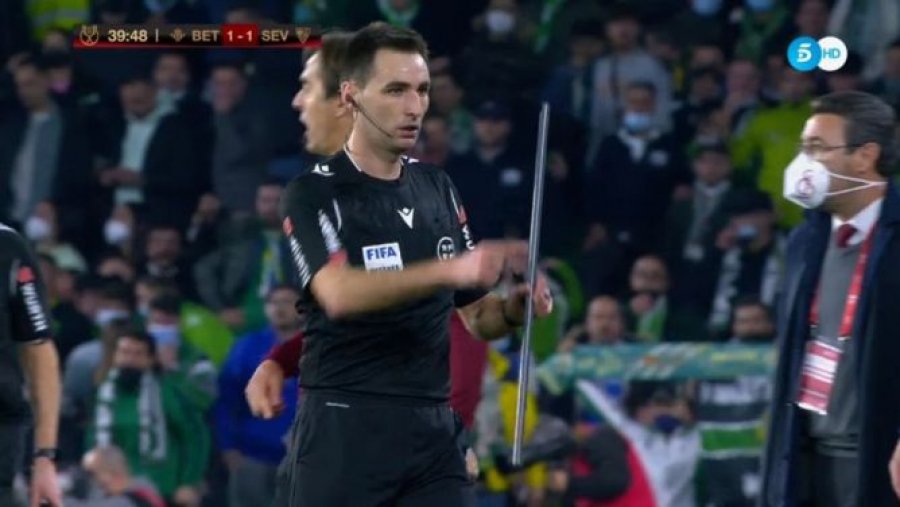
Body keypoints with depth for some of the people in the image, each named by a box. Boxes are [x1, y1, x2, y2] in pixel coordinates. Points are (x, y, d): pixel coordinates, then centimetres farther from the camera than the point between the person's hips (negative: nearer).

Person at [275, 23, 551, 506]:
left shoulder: (436, 188, 13)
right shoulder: (314, 193, -6)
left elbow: (473, 313, 20)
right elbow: (339, 293, -25)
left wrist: (513, 308, -4)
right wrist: (448, 269, -36)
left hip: (433, 430, 5)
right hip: (344, 430, -5)